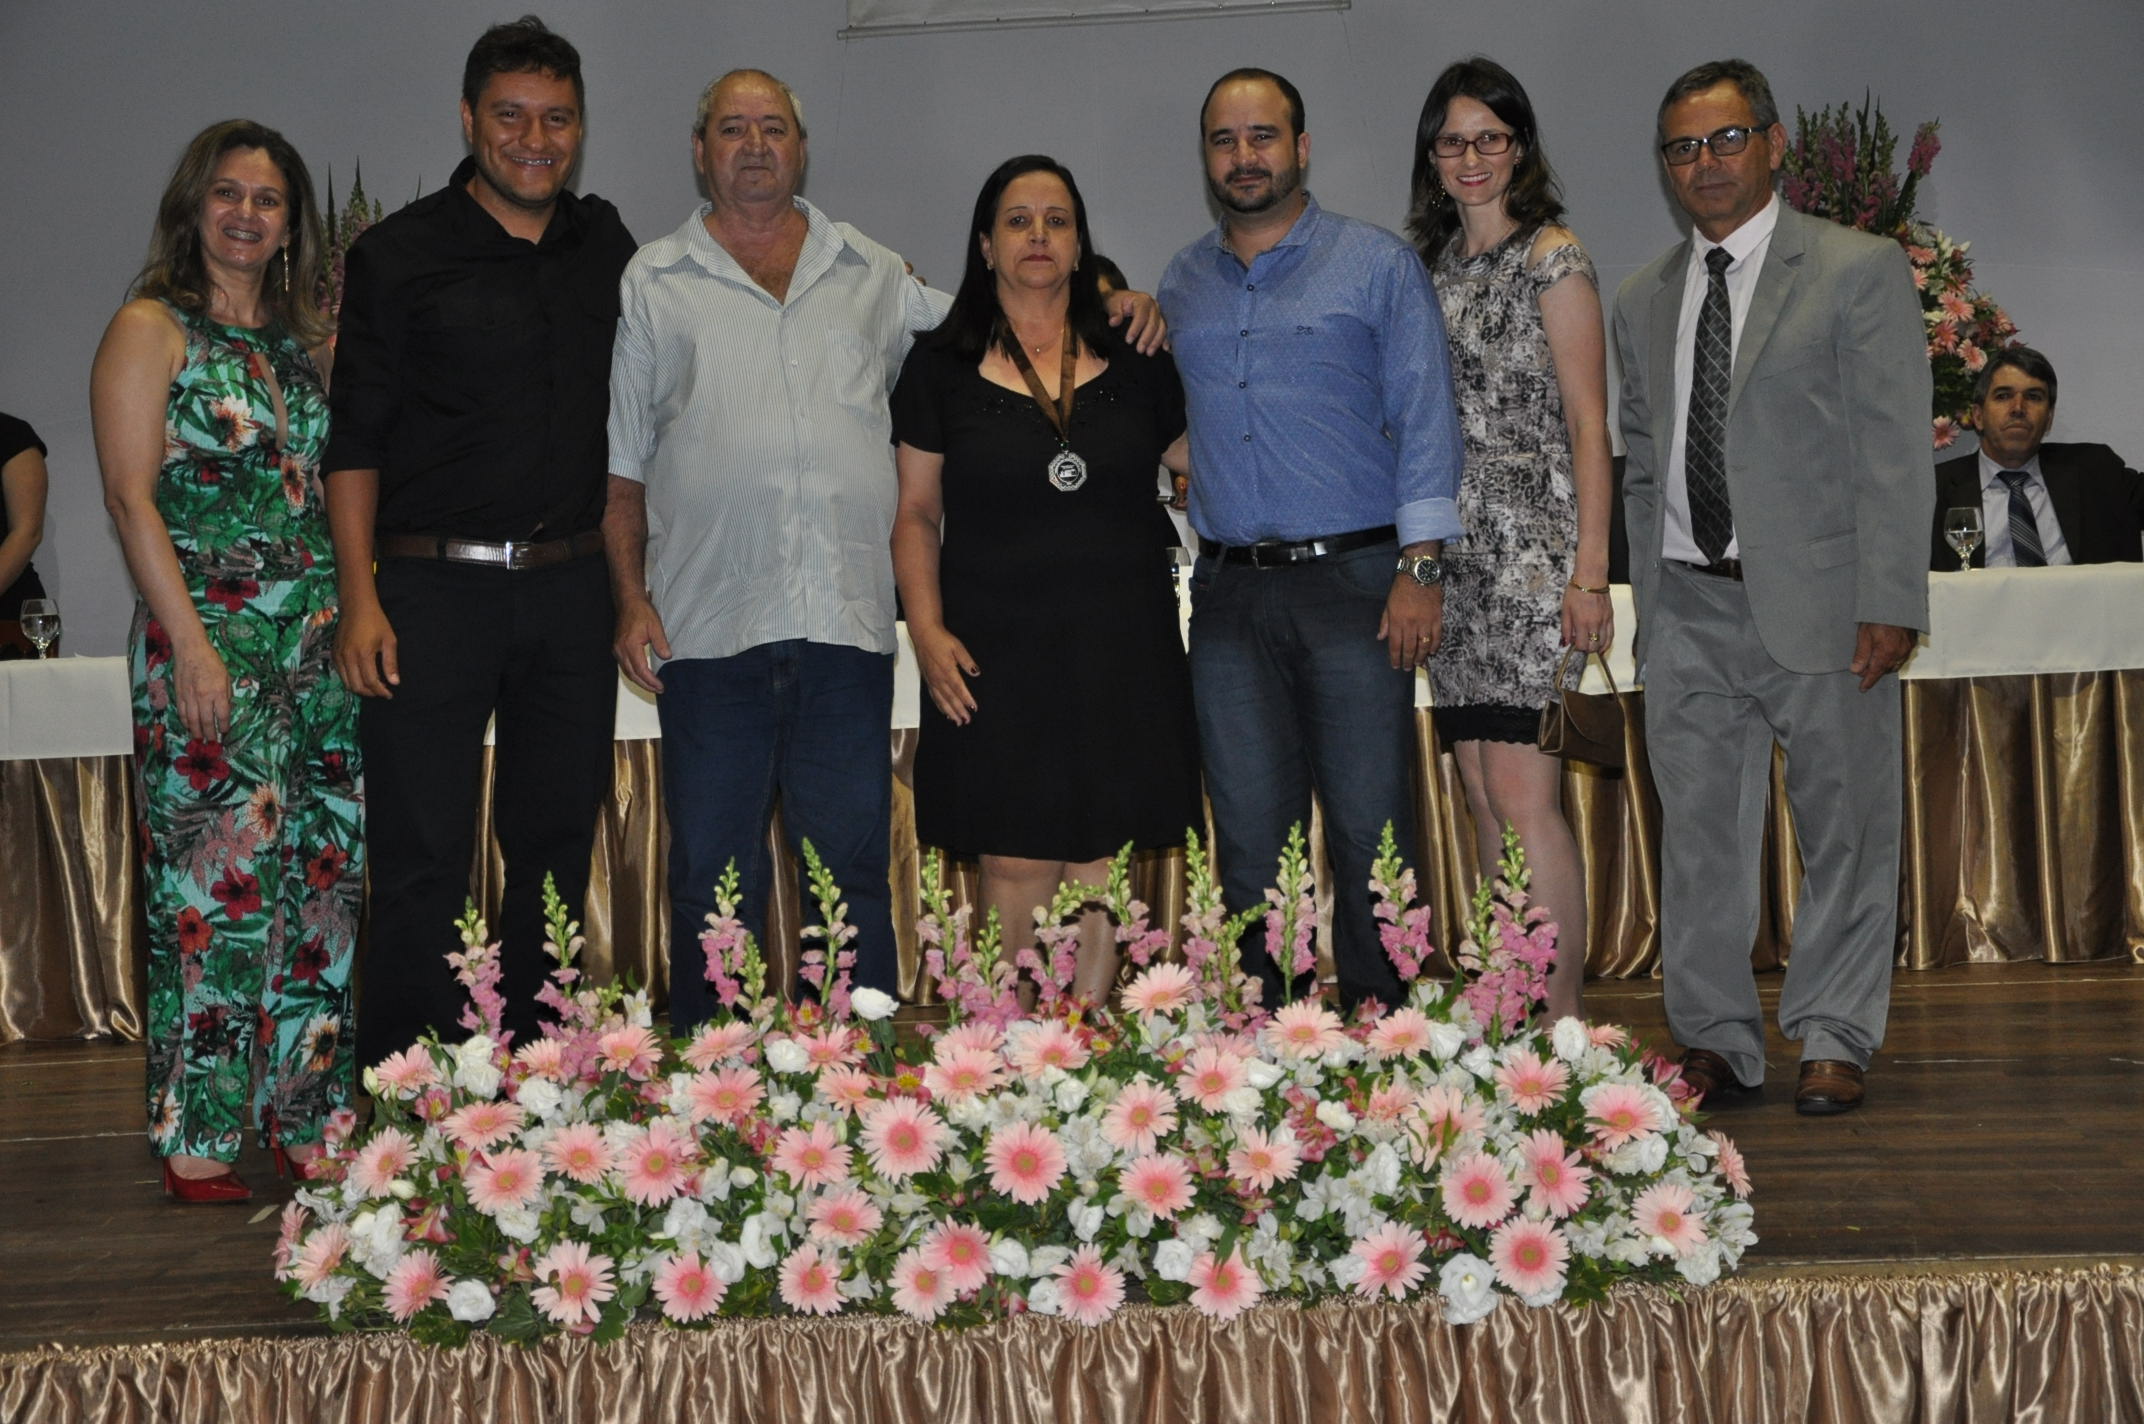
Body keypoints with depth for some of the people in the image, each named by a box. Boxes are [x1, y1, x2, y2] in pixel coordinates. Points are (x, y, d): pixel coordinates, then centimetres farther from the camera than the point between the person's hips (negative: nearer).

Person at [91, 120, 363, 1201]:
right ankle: (198, 1141, 4)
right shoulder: (150, 331, -1)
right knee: (214, 881, -5)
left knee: (326, 873, 5)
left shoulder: (310, 339, 16)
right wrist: (190, 642, -15)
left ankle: (306, 1117, 15)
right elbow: (131, 495, -8)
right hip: (207, 637, -6)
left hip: (320, 637, 6)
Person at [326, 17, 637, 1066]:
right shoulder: (399, 255, -1)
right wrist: (361, 599, -11)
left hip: (571, 587, 4)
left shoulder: (608, 248, 11)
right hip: (436, 587, -4)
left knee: (556, 846, 10)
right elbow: (355, 438, -3)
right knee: (422, 861, -3)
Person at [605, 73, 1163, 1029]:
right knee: (714, 876, 5)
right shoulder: (655, 283, 10)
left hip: (848, 620, 1)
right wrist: (630, 599, -2)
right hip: (710, 623, -1)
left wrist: (1109, 303, 6)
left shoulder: (872, 275, 15)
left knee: (853, 868, 6)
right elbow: (622, 465, 8)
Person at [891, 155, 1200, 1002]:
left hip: (1120, 647, 2)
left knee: (1100, 866, 3)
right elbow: (917, 514, 5)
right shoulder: (942, 367, 6)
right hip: (999, 654, -2)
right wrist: (926, 629, -6)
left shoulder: (1133, 360, 11)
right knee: (1017, 867, -6)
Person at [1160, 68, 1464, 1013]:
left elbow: (1425, 423, -2)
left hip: (1353, 580, -3)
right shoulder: (1182, 285, 15)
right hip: (1229, 593, 4)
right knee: (1249, 835, 5)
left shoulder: (1378, 265, 3)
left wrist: (1420, 566, -10)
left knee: (1368, 826, -2)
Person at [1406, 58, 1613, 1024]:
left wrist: (1590, 573, -13)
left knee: (1525, 798, -11)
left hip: (1531, 549, -7)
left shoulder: (1552, 258, -3)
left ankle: (1562, 1025, -5)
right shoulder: (1432, 263, 17)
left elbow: (1587, 424, -7)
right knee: (1484, 804, 7)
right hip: (1450, 552, 7)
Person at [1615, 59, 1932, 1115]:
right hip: (1689, 610, 4)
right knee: (1697, 831, 6)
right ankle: (1716, 1039, 16)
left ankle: (1832, 1038, 15)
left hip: (1818, 597, -4)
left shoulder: (1859, 271, 0)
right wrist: (1650, 607, 10)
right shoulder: (1642, 301, 15)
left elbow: (1895, 452, -6)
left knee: (1844, 828, 3)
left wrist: (1889, 602, -13)